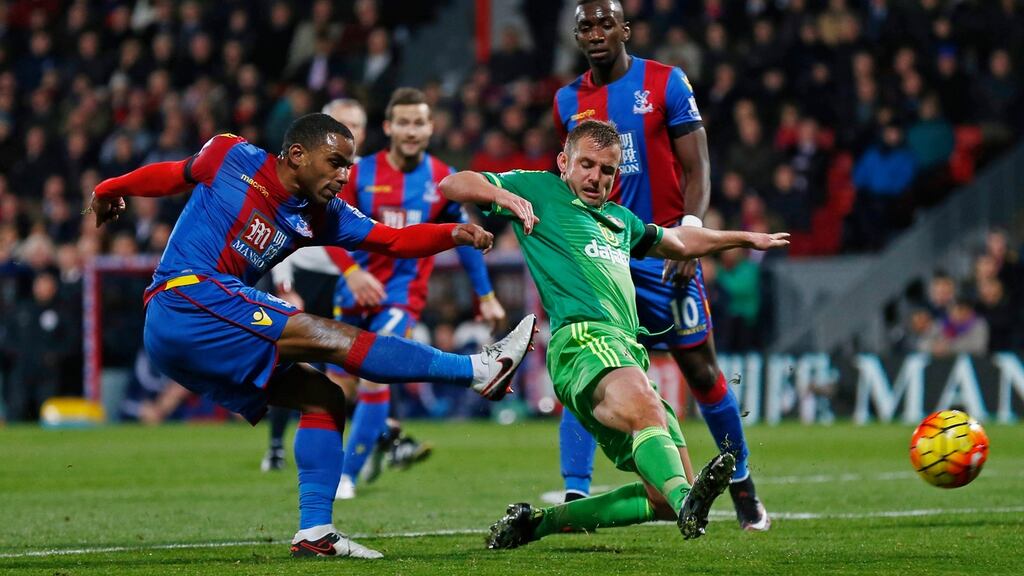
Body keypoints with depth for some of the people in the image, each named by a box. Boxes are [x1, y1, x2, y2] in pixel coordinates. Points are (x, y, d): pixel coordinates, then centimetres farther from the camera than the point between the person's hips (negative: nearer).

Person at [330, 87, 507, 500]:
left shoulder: (443, 180, -1)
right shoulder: (361, 173, -3)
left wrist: (486, 297, 13)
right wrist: (352, 271, -20)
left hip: (402, 292, -2)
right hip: (357, 289, 2)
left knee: (374, 376, -19)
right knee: (338, 384, 8)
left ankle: (347, 475, -11)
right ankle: (382, 432, 39)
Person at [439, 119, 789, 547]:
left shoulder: (618, 219, 34)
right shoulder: (540, 190, 14)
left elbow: (679, 242, 52)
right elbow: (452, 185, 6)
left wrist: (746, 238, 57)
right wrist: (503, 195, -13)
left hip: (629, 351, 8)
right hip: (584, 340, -8)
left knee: (664, 498, -2)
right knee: (644, 407, -40)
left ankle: (538, 522, 6)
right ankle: (686, 500, -67)